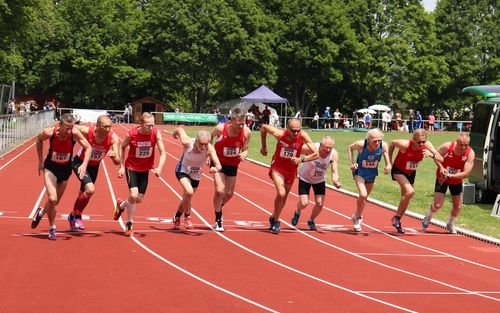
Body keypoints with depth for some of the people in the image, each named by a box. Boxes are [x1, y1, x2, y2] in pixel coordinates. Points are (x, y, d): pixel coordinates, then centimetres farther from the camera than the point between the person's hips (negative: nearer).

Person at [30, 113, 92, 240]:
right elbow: (39, 140, -2)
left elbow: (88, 148, -13)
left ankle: (41, 212, 48)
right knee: (52, 199, -19)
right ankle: (52, 228, 3)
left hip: (66, 169, 2)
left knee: (55, 201, 14)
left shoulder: (75, 133, -25)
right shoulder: (50, 132, -25)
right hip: (50, 167, -2)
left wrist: (84, 164, -27)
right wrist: (40, 161, -1)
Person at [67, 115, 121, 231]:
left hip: (94, 166, 4)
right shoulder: (86, 131, -30)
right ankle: (77, 215, -3)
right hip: (80, 163, -4)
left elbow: (117, 162, -24)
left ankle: (73, 217, 45)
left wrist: (114, 155, -43)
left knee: (84, 194, 18)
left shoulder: (113, 138, -23)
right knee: (90, 189, -25)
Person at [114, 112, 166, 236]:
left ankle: (121, 205, 41)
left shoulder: (156, 133, -19)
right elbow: (122, 148, -3)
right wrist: (121, 167, -5)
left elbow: (162, 153, -15)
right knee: (133, 195, -19)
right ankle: (129, 224, 4)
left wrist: (159, 167, -32)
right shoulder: (131, 134, -22)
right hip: (131, 167, -3)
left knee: (140, 199, 8)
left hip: (145, 169, 3)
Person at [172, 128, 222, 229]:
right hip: (182, 171, -3)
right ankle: (187, 217, -3)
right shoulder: (187, 142, -31)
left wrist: (216, 168, -63)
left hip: (196, 175, 3)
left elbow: (219, 165, -40)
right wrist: (175, 133, 11)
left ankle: (177, 217, 48)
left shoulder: (209, 149, -30)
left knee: (186, 198, 17)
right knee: (189, 192, -27)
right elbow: (180, 129, -11)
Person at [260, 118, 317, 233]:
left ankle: (273, 218, 41)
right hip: (277, 167, -3)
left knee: (284, 197, 16)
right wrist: (264, 146, 3)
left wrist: (301, 159, -32)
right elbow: (263, 127, -5)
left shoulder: (303, 136, -22)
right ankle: (276, 221, -2)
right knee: (281, 193, -22)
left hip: (291, 170, 3)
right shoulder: (280, 134, -23)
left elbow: (316, 154, -19)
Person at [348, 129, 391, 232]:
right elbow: (350, 148, -7)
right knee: (363, 195, -24)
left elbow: (386, 154, -3)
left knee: (364, 198, 19)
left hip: (372, 174, 4)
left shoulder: (383, 145, -23)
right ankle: (358, 217, 3)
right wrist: (351, 163, -15)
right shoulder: (361, 144, -28)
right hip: (359, 172, -4)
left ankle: (357, 216, 46)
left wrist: (388, 165, -24)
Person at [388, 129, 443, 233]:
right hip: (398, 170, -5)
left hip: (411, 173, 5)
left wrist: (432, 154, -43)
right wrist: (389, 161, -7)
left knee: (405, 198, 13)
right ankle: (396, 217, -9)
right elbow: (392, 143, -12)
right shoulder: (405, 144, -32)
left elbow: (441, 160, -23)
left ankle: (398, 222, 33)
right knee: (410, 192, -26)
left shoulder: (427, 145, -22)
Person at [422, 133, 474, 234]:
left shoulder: (470, 153, -26)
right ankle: (427, 219, 25)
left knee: (458, 206, 3)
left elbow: (466, 174, -28)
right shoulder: (447, 146, -27)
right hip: (442, 178, -2)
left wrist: (450, 176, -33)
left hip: (457, 181, 2)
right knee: (437, 205, -8)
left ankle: (450, 224, 34)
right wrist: (441, 167, -21)